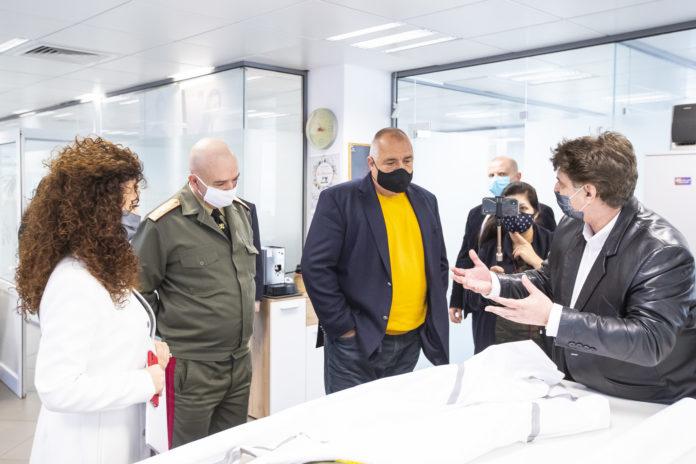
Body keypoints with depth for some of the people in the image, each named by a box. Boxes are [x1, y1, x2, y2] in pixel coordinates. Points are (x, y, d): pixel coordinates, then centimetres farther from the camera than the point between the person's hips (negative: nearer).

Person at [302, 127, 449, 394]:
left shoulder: (425, 201, 10)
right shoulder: (339, 199, -8)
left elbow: (439, 263, 18)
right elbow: (316, 266, -13)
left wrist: (434, 317, 8)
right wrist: (343, 327, -14)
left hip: (411, 341, 6)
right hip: (357, 342, -5)